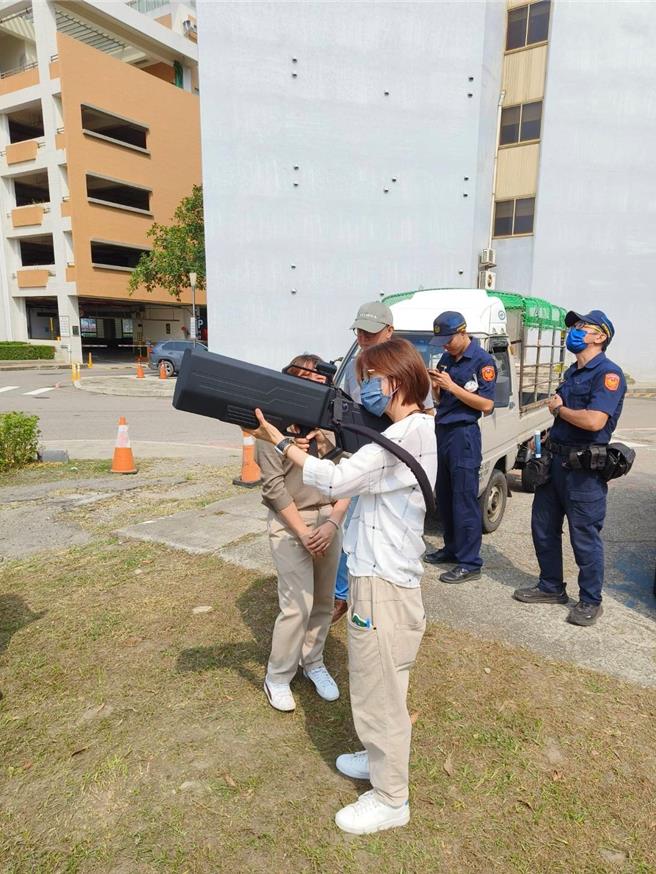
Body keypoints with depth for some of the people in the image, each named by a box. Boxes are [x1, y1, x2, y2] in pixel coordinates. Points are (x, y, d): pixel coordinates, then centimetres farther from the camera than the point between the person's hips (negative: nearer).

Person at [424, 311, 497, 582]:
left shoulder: (482, 361, -9)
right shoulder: (446, 358, 12)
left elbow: (487, 405, -15)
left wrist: (452, 386, -17)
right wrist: (434, 385, -3)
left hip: (464, 435, -8)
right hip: (442, 431, 8)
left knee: (465, 500, -5)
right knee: (444, 497, 15)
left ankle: (470, 563, 3)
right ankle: (452, 548, 29)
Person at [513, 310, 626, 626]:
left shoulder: (608, 373, -13)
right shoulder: (571, 373, 15)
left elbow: (594, 421, -27)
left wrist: (559, 409, -10)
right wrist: (547, 438, 8)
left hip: (584, 468, -9)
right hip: (555, 460, 9)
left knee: (585, 537, 2)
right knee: (544, 528, 15)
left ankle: (590, 602, 19)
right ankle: (551, 587, 31)